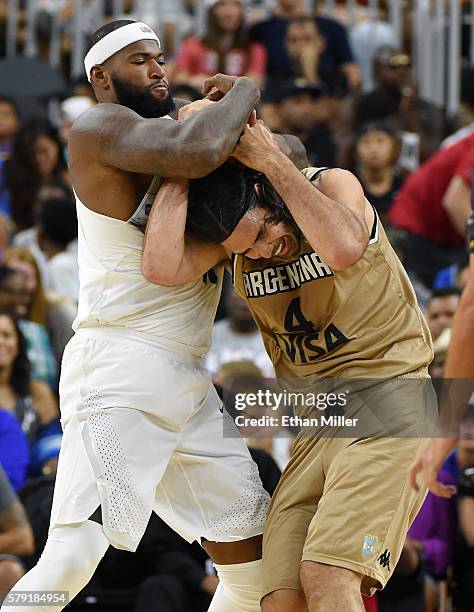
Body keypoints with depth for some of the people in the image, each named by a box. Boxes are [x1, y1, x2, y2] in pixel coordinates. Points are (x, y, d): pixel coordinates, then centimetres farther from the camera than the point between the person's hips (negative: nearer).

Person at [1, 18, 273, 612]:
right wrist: (244, 89, -5)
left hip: (187, 384, 9)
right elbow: (199, 151, -24)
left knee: (254, 559, 10)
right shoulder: (100, 129, -8)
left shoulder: (172, 128, 20)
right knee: (73, 558, -22)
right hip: (119, 369, -9)